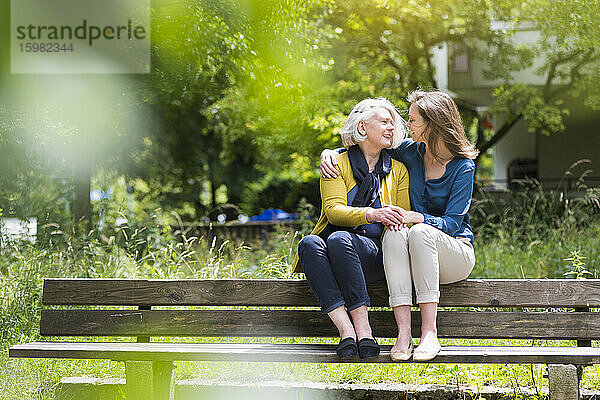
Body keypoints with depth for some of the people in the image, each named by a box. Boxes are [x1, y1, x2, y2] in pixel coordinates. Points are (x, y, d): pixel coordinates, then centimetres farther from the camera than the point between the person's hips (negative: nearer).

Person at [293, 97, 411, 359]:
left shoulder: (397, 170, 15)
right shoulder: (337, 163, 10)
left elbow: (403, 219, 11)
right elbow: (333, 210, -5)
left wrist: (393, 219, -16)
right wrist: (371, 214, -25)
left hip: (375, 254, -1)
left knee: (339, 239, -34)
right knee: (309, 243, -34)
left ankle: (362, 327, -37)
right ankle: (345, 330, -42)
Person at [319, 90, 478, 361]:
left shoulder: (463, 167, -8)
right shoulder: (411, 152, 6)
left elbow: (452, 224, -15)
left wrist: (414, 217, -31)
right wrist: (329, 153, 2)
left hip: (456, 252, -3)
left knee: (420, 232, -36)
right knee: (395, 233, -31)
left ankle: (430, 332, -39)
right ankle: (403, 332, -40)